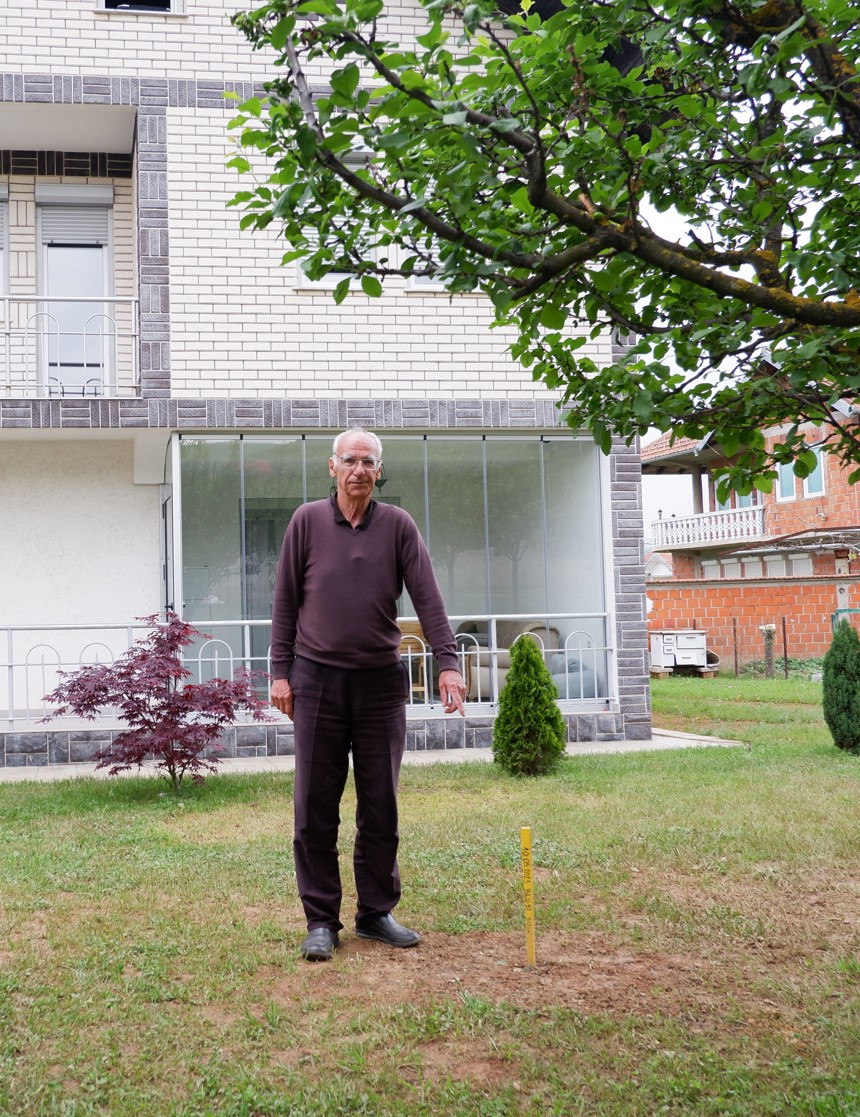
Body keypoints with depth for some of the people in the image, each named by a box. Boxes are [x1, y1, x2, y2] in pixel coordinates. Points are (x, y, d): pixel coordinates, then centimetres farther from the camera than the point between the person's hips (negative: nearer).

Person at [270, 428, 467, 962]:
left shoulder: (399, 526, 3)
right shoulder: (307, 522, 3)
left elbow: (428, 598, -3)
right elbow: (285, 602, 5)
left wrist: (449, 663, -13)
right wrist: (281, 671, 1)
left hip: (382, 681, 1)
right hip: (318, 679, -1)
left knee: (381, 807, 7)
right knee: (316, 808, 2)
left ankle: (377, 912, 19)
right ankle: (321, 921, 11)